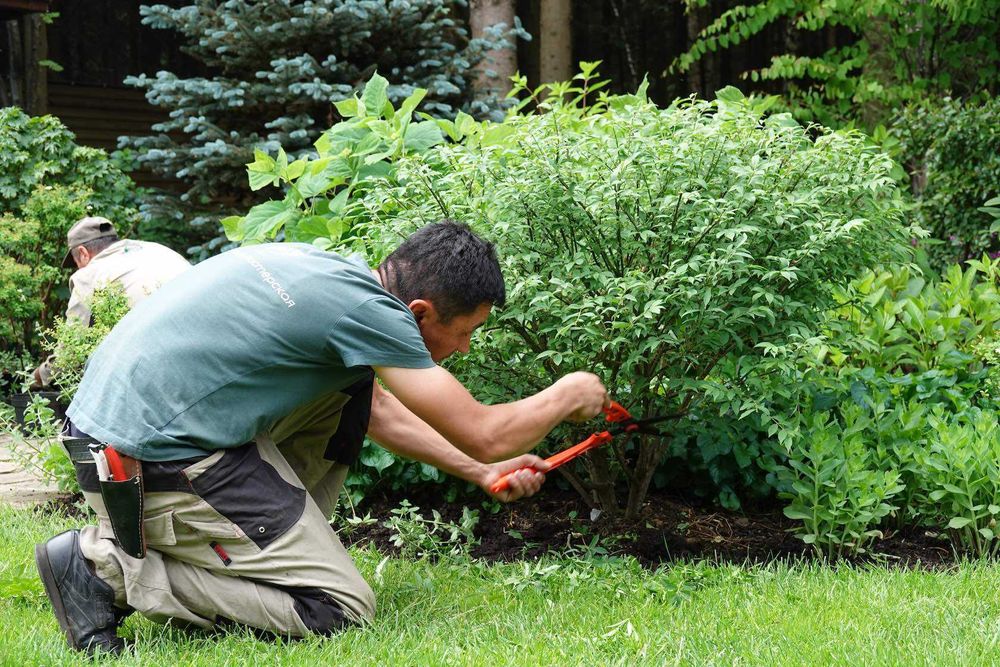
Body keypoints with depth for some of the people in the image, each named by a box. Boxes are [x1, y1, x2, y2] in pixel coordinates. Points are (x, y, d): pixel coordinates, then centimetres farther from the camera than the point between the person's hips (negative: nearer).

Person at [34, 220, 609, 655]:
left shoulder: (333, 268, 12)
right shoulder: (368, 310, -16)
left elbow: (377, 410, 28)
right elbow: (484, 435, -10)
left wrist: (482, 474, 29)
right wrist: (568, 396, 9)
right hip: (148, 465, -10)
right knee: (340, 610, -6)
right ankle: (111, 566, -7)